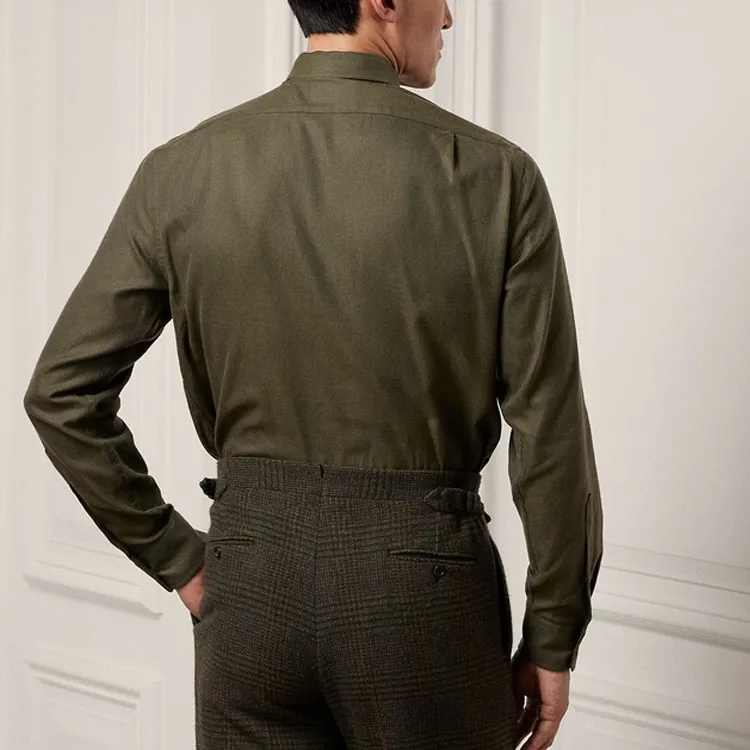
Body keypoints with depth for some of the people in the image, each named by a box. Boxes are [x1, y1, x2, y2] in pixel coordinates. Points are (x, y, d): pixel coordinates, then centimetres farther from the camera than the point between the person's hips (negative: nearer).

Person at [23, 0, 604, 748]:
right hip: (425, 583, -2)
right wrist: (553, 639, 1)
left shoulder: (181, 171, -3)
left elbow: (62, 393, -2)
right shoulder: (492, 176, -11)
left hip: (253, 576, 3)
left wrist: (176, 559, 6)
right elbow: (549, 433, -10)